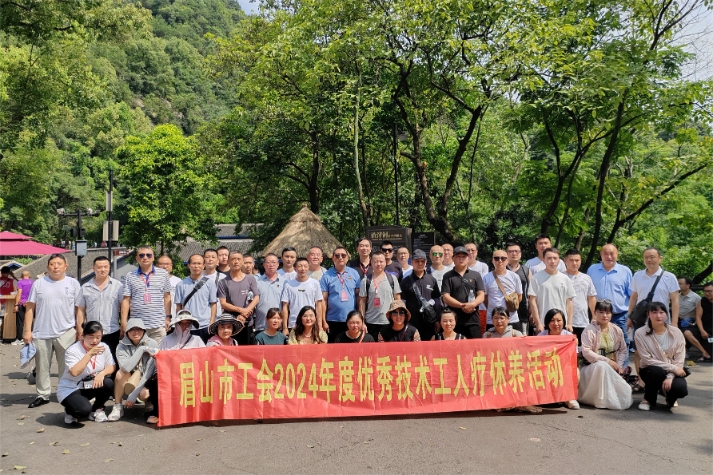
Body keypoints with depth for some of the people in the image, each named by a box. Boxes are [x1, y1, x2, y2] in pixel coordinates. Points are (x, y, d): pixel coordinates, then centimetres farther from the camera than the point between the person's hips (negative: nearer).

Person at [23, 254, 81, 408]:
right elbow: (30, 308, 4)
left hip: (66, 333, -1)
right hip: (41, 334, 1)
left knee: (66, 368, 6)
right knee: (42, 367, 10)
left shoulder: (73, 283, 3)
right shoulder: (38, 283, 5)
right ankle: (43, 395, 23)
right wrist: (27, 330, -2)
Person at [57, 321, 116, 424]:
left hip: (90, 386, 5)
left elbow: (111, 367, -1)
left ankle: (97, 410, 3)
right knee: (84, 410, -32)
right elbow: (74, 372, -34)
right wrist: (89, 354, -35)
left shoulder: (103, 347, -4)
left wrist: (102, 373, -23)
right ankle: (70, 411, 7)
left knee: (108, 384, -26)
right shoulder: (73, 351, -19)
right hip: (70, 389, -5)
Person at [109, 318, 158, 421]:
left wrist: (134, 394, -24)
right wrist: (141, 349, -26)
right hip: (129, 382, 2)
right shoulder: (122, 346, -8)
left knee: (144, 394, -34)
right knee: (121, 372, -27)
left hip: (146, 382, -2)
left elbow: (149, 372, -19)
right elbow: (126, 367, -28)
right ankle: (117, 407, -12)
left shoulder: (152, 344, -12)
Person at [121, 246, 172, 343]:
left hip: (158, 325, 0)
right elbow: (126, 300, 4)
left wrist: (168, 317, 6)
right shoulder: (130, 276, 6)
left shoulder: (163, 274, 7)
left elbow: (167, 297, 10)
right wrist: (124, 323, 0)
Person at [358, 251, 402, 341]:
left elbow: (397, 300, 7)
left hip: (389, 322, 0)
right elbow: (362, 302, 4)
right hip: (371, 322, 0)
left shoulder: (392, 279, 5)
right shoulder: (365, 281, 3)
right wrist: (362, 322, -1)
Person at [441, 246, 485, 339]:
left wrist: (472, 304, -16)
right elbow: (445, 297, -2)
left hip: (473, 320, 1)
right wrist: (462, 305, -15)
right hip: (454, 320, -1)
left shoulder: (476, 275, 12)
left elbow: (481, 296, 5)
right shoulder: (448, 276, 6)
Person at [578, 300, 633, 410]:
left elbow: (623, 350, 11)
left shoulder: (617, 330, 3)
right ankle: (602, 400, -27)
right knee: (602, 366, -40)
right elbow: (586, 352, -19)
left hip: (612, 368, 4)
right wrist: (607, 361, -23)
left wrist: (619, 365, -6)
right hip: (593, 367, -4)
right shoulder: (589, 330, -12)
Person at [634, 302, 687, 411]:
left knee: (681, 389, -29)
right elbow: (647, 360, -14)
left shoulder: (676, 332, -5)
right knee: (657, 372, -37)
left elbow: (679, 360, -6)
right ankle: (649, 400, -6)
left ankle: (669, 397, 13)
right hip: (650, 370, -2)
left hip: (673, 372, 2)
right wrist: (672, 368, -18)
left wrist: (670, 377, -19)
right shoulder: (640, 333, -13)